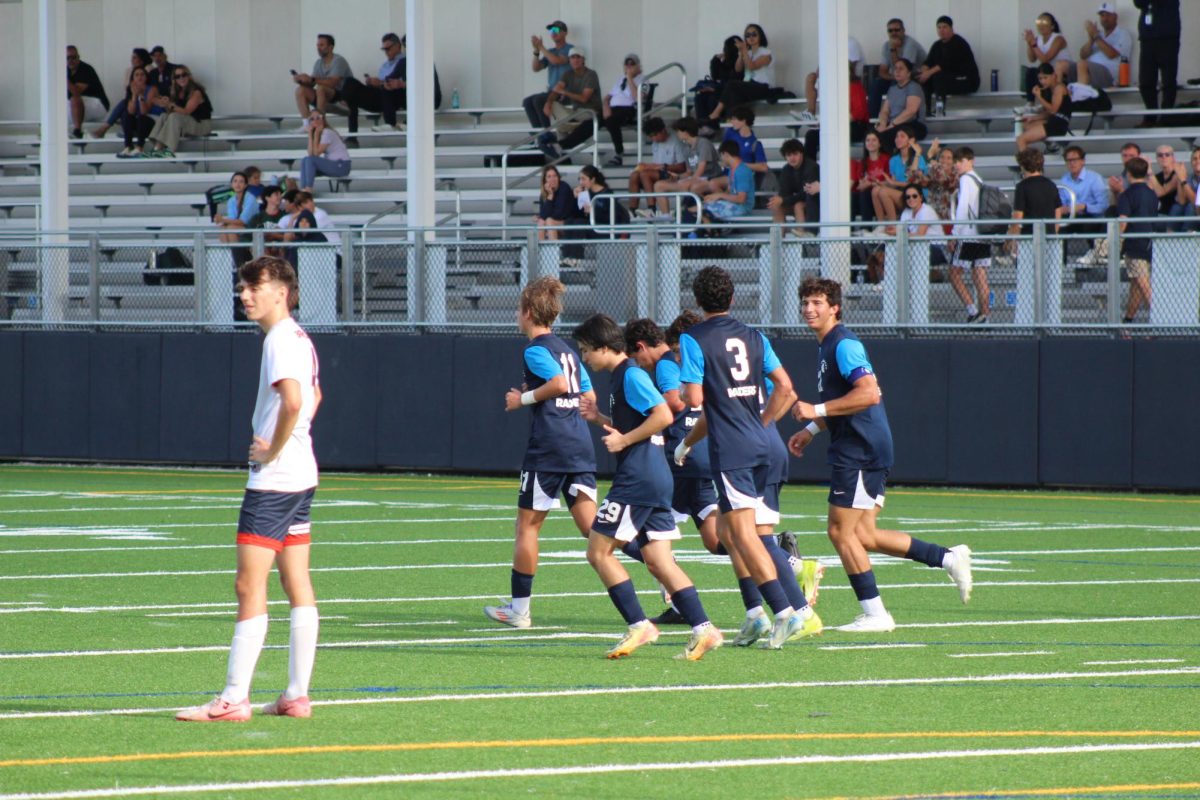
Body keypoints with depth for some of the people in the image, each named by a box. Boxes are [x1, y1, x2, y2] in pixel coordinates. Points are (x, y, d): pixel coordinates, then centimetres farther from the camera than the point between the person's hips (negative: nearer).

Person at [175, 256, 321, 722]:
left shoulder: (281, 340, -15)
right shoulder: (300, 339, 15)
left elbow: (293, 402, -31)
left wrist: (273, 450, -18)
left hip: (273, 478, -10)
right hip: (301, 475, 10)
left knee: (249, 586, -9)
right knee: (298, 587, 9)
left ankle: (233, 699, -10)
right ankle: (297, 696, 11)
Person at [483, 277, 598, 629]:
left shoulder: (535, 350, -6)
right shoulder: (566, 350, 19)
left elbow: (559, 383, -22)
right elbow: (589, 396, 21)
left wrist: (524, 399, -9)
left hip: (548, 448, -7)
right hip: (581, 448, 7)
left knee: (527, 525, 5)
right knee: (590, 526, 1)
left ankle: (518, 609, 11)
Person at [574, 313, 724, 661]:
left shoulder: (631, 375, -11)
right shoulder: (621, 377, 19)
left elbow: (663, 415, -21)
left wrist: (623, 440, -16)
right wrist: (599, 418, 15)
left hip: (637, 480, -10)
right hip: (656, 479, 10)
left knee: (599, 552, -4)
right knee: (658, 562, 6)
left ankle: (638, 625, -6)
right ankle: (703, 629, -1)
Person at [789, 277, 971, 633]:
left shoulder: (844, 345, -14)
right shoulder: (827, 346, 17)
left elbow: (868, 394, -26)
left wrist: (816, 411, -24)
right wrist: (811, 430, 23)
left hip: (860, 452, -10)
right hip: (859, 450, 10)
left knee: (841, 532, -5)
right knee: (862, 535, 10)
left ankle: (874, 613, 0)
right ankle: (948, 558, 14)